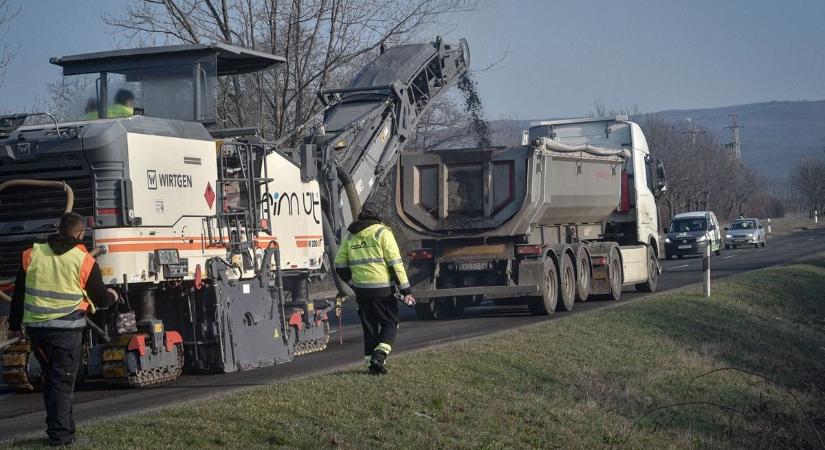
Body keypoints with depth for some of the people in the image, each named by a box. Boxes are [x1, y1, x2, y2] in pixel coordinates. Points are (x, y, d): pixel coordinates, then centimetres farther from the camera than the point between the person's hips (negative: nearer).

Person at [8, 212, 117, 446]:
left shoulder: (32, 255, 5)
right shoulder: (84, 261, -6)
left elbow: (19, 294, 11)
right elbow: (100, 299, 3)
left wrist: (15, 325, 20)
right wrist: (111, 296, 26)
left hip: (36, 328, 4)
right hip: (67, 330, -4)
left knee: (50, 379, 19)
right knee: (62, 382, 1)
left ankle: (58, 428, 24)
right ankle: (60, 435, -1)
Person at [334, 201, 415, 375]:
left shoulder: (351, 237, 10)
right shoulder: (382, 233, -5)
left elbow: (340, 265, 14)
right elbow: (395, 264, -9)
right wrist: (406, 291, -7)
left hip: (361, 290, 4)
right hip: (382, 289, -4)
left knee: (369, 327, 15)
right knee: (390, 323, 8)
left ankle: (371, 362, 13)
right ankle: (379, 355, -10)